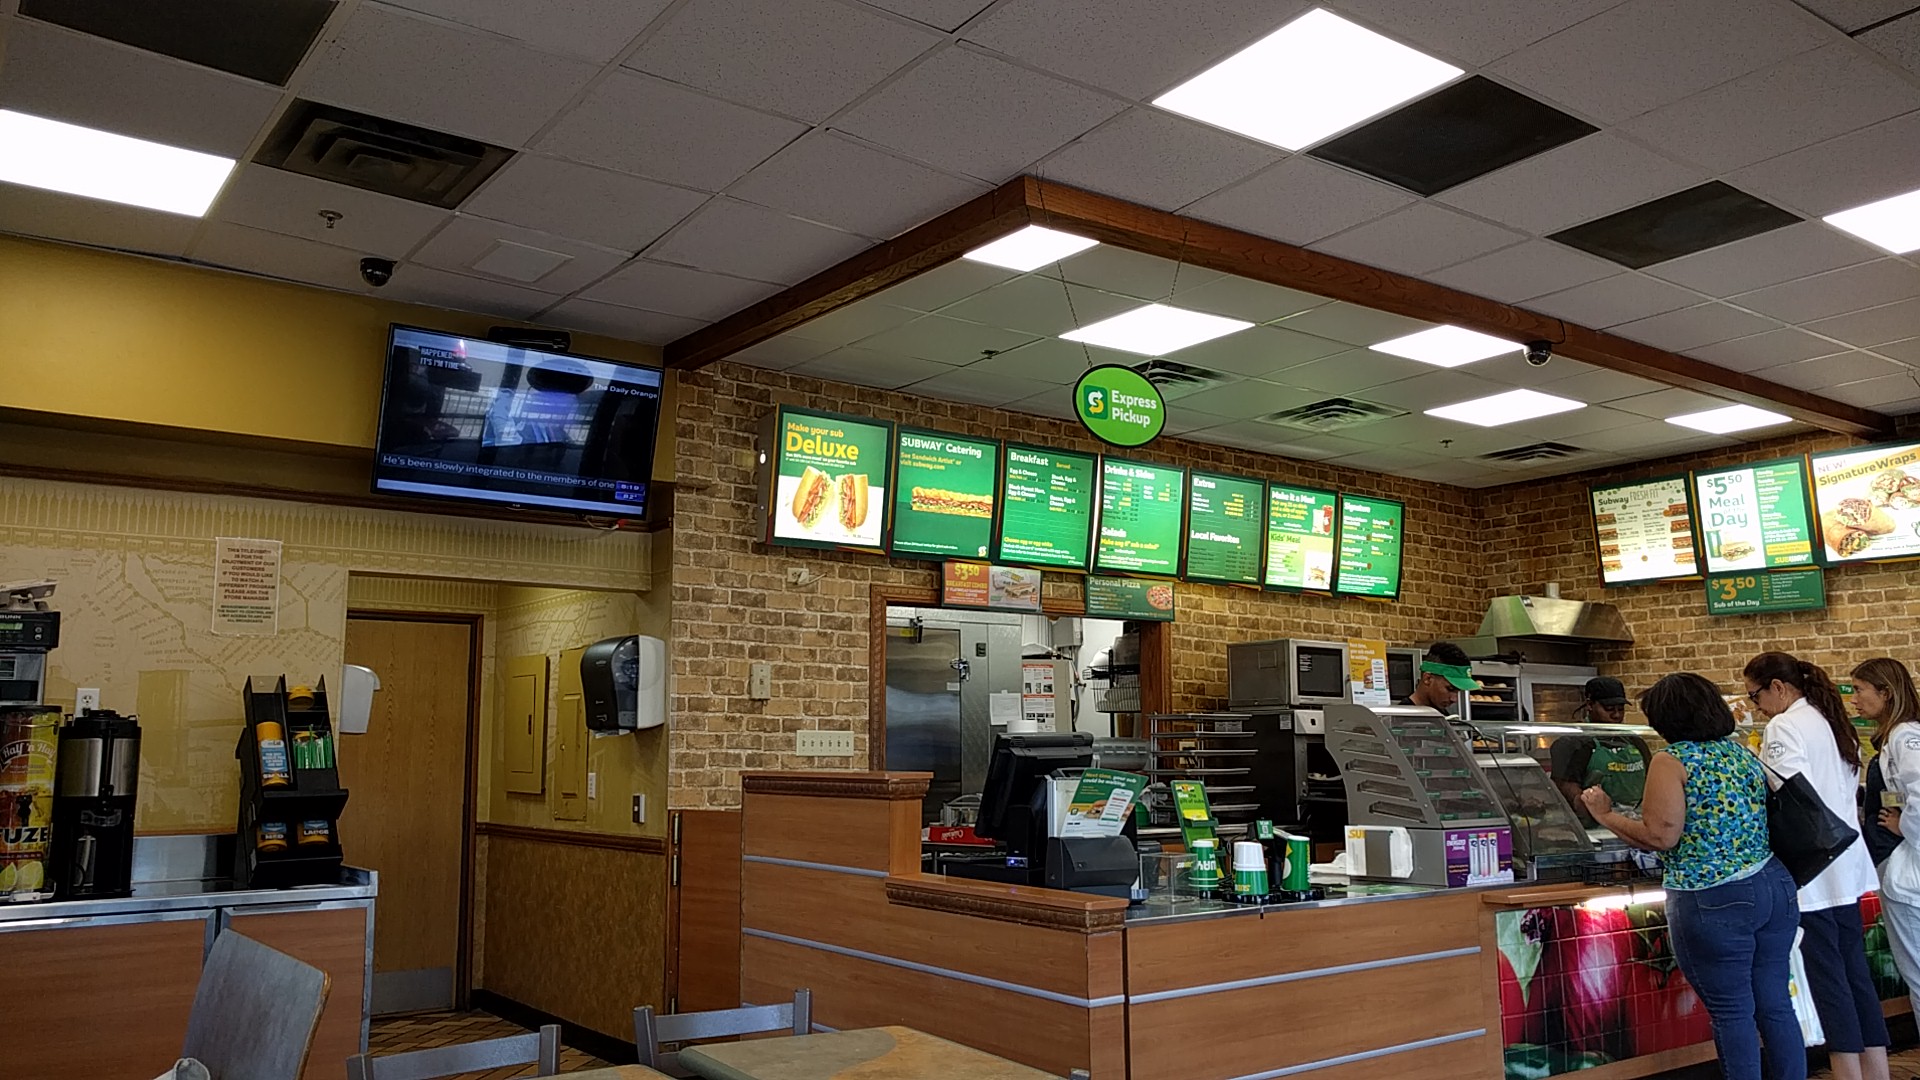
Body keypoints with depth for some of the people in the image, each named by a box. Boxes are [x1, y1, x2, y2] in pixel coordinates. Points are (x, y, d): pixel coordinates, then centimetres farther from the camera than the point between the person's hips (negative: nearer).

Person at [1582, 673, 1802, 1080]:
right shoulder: (1743, 753, 12)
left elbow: (1661, 836, -16)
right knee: (1775, 1004, 13)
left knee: (1732, 1011, 2)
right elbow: (1760, 821, 20)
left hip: (1714, 901, -7)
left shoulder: (1672, 760, -10)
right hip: (1774, 886, 7)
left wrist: (1606, 815, -3)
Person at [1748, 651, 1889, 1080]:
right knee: (1854, 969, 12)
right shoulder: (1832, 722, 14)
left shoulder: (1786, 727, -14)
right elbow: (1847, 793, 16)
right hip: (1846, 865, 9)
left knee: (1827, 976, -2)